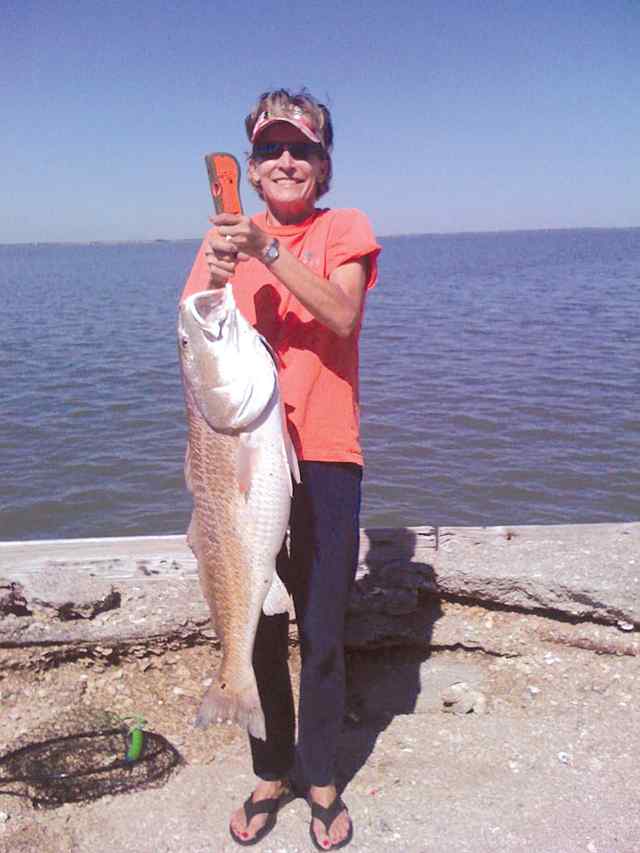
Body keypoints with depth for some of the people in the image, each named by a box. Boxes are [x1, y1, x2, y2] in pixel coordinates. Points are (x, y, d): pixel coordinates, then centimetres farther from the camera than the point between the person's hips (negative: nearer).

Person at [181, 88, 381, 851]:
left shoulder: (344, 229, 3)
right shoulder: (226, 235, 9)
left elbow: (342, 315, -16)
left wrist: (269, 251, -25)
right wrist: (215, 277, -17)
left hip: (325, 457, -2)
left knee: (321, 636, 6)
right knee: (257, 633, 12)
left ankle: (321, 779, 29)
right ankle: (271, 773, 33)